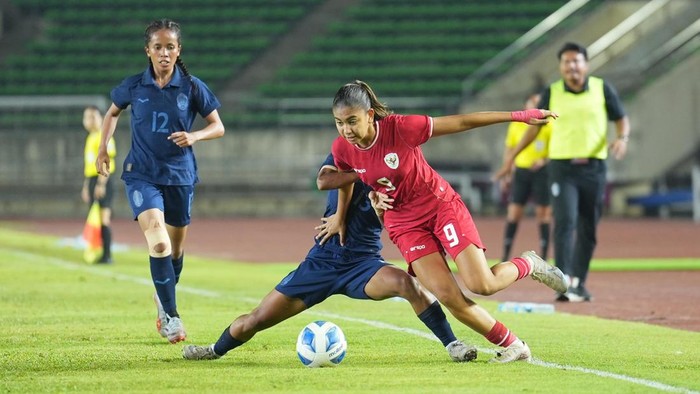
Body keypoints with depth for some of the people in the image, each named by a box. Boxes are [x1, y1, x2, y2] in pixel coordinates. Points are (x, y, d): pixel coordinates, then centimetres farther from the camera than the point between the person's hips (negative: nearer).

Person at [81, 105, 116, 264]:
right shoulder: (90, 138, 20)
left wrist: (101, 184, -23)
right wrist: (86, 186, 26)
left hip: (102, 182, -10)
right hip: (92, 180, 10)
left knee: (104, 219, -11)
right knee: (95, 219, 8)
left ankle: (107, 255, -12)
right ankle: (103, 255, 11)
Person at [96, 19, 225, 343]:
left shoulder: (192, 88, -5)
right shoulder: (134, 86, -3)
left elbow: (218, 127, 1)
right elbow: (113, 112, 17)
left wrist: (195, 136, -19)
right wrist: (103, 149, 6)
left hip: (180, 175, 2)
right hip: (142, 174, -1)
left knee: (175, 248, 13)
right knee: (158, 243, -20)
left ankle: (163, 297, 41)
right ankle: (171, 316, -14)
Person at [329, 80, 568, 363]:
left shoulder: (400, 128, -25)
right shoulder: (342, 149, -12)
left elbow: (462, 122, -19)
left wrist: (518, 116, -18)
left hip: (442, 206, -3)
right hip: (406, 225, 3)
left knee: (482, 285, -14)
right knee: (448, 296, -15)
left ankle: (528, 264, 20)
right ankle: (511, 346, 2)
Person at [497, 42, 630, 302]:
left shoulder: (602, 89, 2)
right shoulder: (552, 93, 2)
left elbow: (621, 119, 10)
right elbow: (535, 125, 12)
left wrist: (622, 138, -13)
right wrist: (512, 157, 11)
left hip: (594, 168, 2)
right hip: (562, 167, -2)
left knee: (588, 230, 7)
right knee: (565, 222, -16)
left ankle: (579, 283, 20)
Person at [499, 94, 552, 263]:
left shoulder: (548, 126, -1)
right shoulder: (516, 125, 8)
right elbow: (509, 150, 16)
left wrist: (544, 160, -18)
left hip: (541, 171, -2)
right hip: (521, 171, 2)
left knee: (543, 214, -2)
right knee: (513, 213, -3)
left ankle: (543, 258, 3)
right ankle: (505, 256, 2)